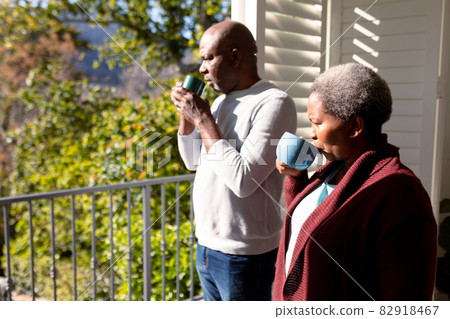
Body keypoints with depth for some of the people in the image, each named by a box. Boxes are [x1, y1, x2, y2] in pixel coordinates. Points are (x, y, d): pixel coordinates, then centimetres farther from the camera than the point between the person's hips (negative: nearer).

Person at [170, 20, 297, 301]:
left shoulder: (274, 103, -18)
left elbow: (243, 180, -26)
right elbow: (194, 161, 17)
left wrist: (203, 119, -19)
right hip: (206, 245, 8)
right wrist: (185, 114, 2)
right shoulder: (221, 101, 9)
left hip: (243, 254, -7)